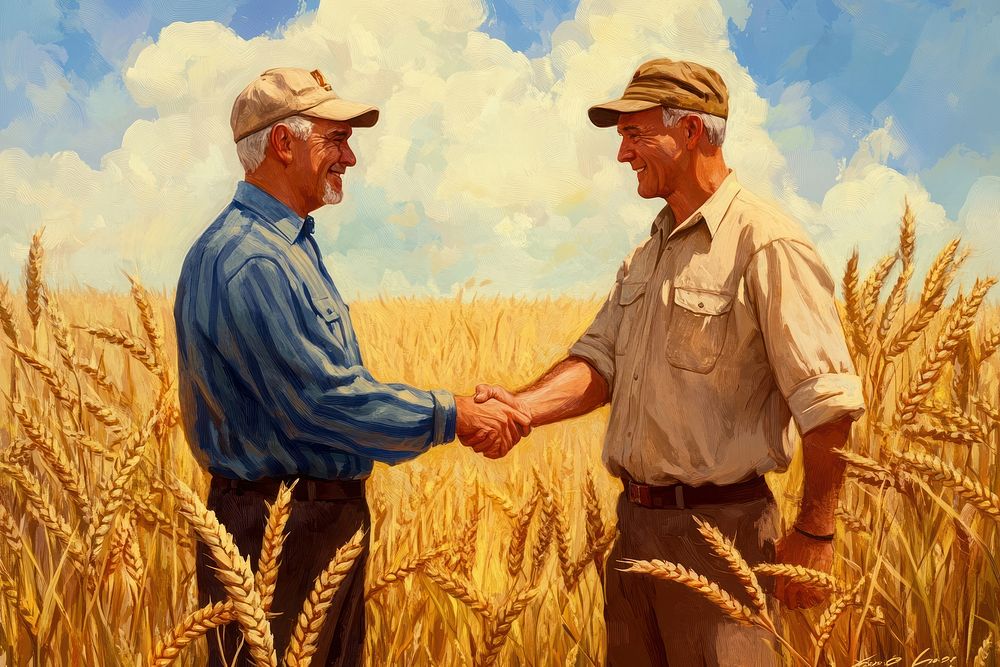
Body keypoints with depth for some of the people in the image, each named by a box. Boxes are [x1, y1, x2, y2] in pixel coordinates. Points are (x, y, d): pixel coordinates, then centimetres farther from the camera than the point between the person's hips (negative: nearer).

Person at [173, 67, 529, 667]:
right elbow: (324, 400, -25)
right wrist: (449, 417, -17)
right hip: (276, 528, -10)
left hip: (330, 515, 10)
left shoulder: (291, 246, 13)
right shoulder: (249, 261, -21)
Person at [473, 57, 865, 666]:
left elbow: (830, 404, -17)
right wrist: (521, 407, -14)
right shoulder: (649, 252, 13)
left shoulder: (767, 245, -15)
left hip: (719, 526, -8)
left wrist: (814, 535, -14)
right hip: (636, 521, 8)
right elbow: (598, 364, 5)